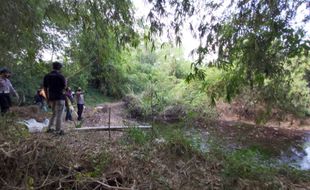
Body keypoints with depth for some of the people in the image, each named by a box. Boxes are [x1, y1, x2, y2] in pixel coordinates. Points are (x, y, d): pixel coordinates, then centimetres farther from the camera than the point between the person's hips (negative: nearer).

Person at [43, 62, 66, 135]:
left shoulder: (47, 76, 8)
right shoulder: (60, 76, -10)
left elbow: (45, 88, 11)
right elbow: (64, 87, -9)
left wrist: (47, 98, 17)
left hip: (51, 98, 6)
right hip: (60, 97, -6)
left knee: (54, 113, 21)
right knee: (59, 115, 0)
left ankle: (49, 128, 20)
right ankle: (58, 131, 4)